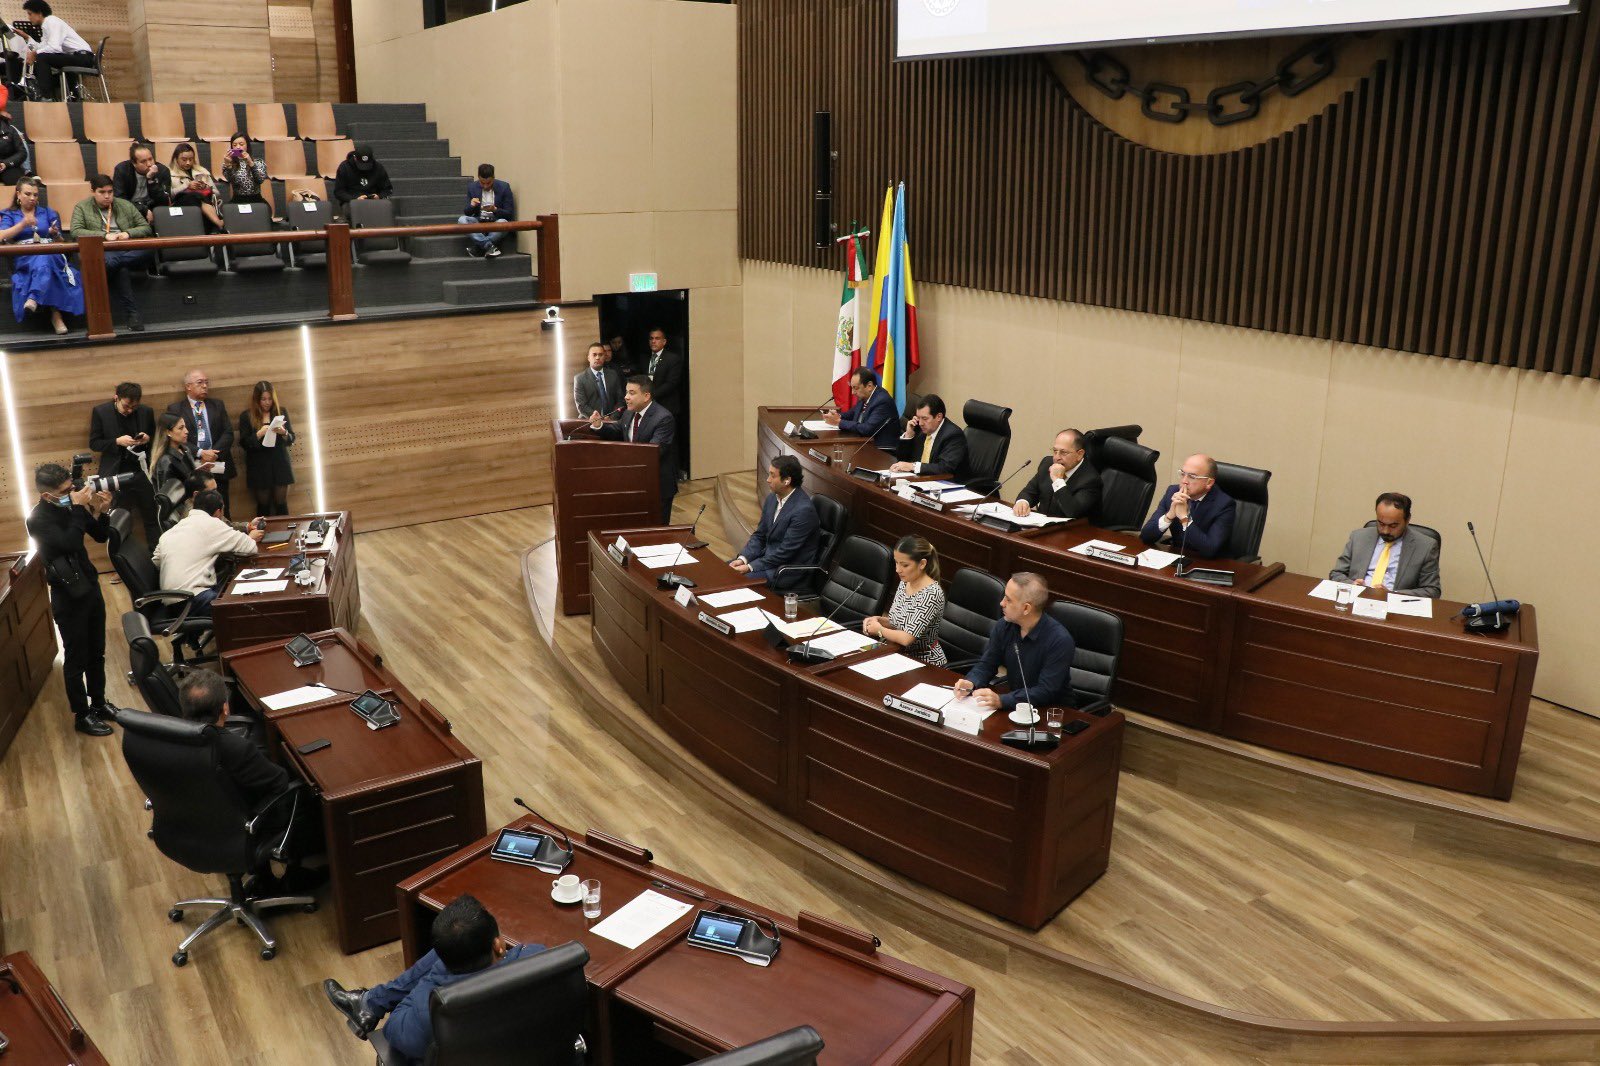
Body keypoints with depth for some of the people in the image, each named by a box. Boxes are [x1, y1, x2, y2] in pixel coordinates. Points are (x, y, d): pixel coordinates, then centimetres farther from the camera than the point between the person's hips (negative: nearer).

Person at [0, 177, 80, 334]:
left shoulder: (49, 212, 25)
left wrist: (55, 234, -5)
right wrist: (23, 224, -13)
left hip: (50, 252, 1)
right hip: (23, 258, -1)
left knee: (43, 260, -40)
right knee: (44, 262, -39)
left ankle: (33, 299, -57)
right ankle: (55, 313, -53)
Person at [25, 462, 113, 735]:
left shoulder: (71, 505, -1)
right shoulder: (38, 519, -19)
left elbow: (101, 536, 7)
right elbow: (69, 544, -33)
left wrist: (100, 511, -11)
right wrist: (78, 508, -29)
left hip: (90, 587, 6)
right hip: (68, 597, -6)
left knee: (96, 653, 17)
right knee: (76, 659, 6)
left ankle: (98, 704, 32)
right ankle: (81, 716, 19)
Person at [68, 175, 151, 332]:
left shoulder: (126, 206, 20)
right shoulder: (81, 208, 13)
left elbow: (146, 228, 17)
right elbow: (76, 231, -1)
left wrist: (128, 233, -4)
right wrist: (105, 235, -14)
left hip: (128, 252, 3)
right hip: (101, 253, -3)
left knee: (147, 251, -35)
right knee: (119, 268, -40)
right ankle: (133, 313, -37)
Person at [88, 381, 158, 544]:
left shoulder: (146, 412, 1)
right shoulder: (100, 412, -3)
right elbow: (94, 443, -1)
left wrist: (148, 439, -10)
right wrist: (117, 442, -17)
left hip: (142, 472, 1)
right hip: (116, 474, -1)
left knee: (152, 518, 4)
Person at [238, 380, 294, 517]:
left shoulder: (281, 412, 4)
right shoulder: (246, 417, -1)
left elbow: (291, 439, 4)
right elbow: (245, 444, -4)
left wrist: (284, 433, -18)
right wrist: (259, 434, -20)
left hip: (280, 466, 1)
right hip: (259, 468, -1)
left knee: (281, 504, 2)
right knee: (263, 505, 4)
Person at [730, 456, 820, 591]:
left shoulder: (804, 510, -24)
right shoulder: (772, 499, 2)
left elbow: (786, 552, -23)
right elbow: (759, 535, 10)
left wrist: (750, 567, -20)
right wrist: (742, 559, -8)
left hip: (791, 570, -8)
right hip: (769, 556, 8)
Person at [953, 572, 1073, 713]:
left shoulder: (1060, 640, -22)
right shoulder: (1003, 626, -3)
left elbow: (1046, 691, -25)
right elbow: (986, 665, 7)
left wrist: (1001, 700, -36)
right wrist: (970, 683, -16)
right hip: (1015, 704, 6)